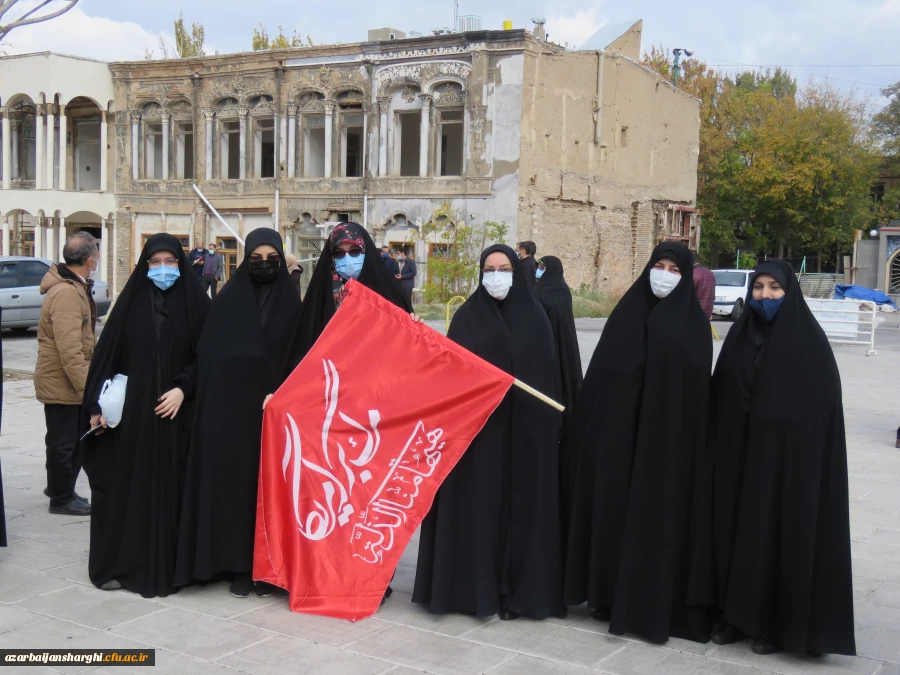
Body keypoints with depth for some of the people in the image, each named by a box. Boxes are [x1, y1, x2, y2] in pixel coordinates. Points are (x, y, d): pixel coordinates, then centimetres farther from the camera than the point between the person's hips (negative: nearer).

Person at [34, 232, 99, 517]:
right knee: (63, 442, 4)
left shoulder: (75, 287, 11)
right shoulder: (67, 294, -23)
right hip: (62, 383, -10)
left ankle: (60, 488, 34)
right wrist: (87, 386, -25)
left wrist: (88, 380, 19)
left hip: (70, 383, 10)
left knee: (75, 439, 19)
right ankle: (62, 499, 18)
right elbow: (69, 351, -28)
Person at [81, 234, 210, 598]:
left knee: (171, 487, 1)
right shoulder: (131, 301, 5)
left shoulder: (194, 300, 3)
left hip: (177, 413, -1)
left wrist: (182, 388, -12)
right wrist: (97, 405, -2)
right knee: (125, 486, 2)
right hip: (130, 412, 1)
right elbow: (107, 354, 4)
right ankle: (118, 564, 14)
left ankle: (169, 565, 11)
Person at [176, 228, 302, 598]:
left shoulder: (291, 302, 4)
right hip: (231, 408, 0)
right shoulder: (228, 300, 2)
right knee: (234, 482, 1)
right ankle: (238, 565, 11)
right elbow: (208, 355, -2)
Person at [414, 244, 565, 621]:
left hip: (524, 430, 1)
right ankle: (471, 585, 12)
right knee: (475, 507, 2)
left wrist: (551, 425, -3)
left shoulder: (534, 318, 4)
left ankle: (516, 589, 14)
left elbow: (548, 376, 4)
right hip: (476, 426, -1)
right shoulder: (467, 317, 3)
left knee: (520, 507, 4)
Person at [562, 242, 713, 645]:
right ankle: (612, 592, 20)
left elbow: (697, 385, -5)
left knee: (661, 514, 0)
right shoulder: (628, 311, 7)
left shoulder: (693, 320, 0)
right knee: (616, 508, 7)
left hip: (670, 434, -3)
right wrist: (589, 423, -1)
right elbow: (603, 372, 5)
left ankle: (657, 601, 11)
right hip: (618, 429, 3)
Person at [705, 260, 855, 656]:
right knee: (736, 529, 8)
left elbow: (824, 404, -9)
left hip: (789, 455, -4)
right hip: (738, 453, 5)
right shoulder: (739, 334, 7)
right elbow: (721, 396, 8)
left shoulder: (809, 340, -7)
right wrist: (721, 444, 2)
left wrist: (807, 456, -15)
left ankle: (778, 623, 15)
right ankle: (737, 613, 21)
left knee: (781, 535, 2)